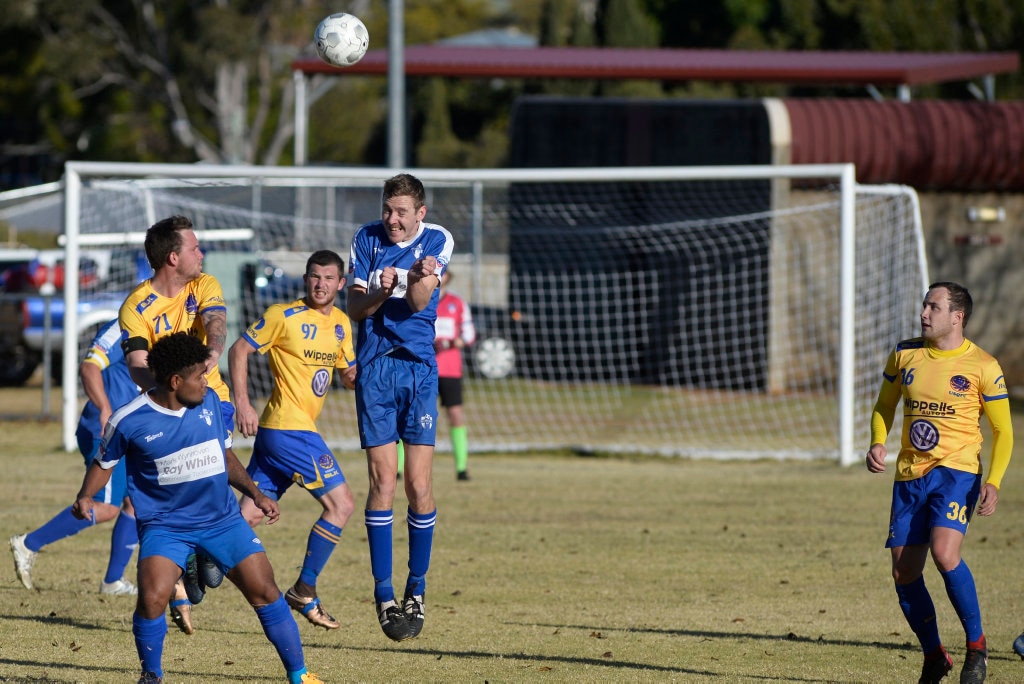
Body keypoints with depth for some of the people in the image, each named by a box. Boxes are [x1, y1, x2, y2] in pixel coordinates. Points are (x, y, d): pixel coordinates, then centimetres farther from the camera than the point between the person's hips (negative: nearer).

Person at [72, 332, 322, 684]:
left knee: (265, 593, -4)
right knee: (152, 599, -23)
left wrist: (255, 494, 10)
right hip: (165, 524, -3)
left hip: (222, 519, 3)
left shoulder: (209, 402, 1)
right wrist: (85, 497, -11)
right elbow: (104, 463, 6)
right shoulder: (129, 420, -11)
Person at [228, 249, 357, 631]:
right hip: (287, 429, -8)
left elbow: (350, 375, 22)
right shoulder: (285, 316, -8)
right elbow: (239, 350, -5)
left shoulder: (341, 324, 14)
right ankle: (304, 591, 0)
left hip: (276, 432, 8)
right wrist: (242, 404, -13)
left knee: (249, 514, 5)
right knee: (340, 504, -8)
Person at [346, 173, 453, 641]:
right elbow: (353, 308, 2)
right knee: (382, 481, -6)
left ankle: (416, 590, 9)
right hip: (375, 368, 0)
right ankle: (384, 594, -1)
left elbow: (419, 302, -14)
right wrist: (380, 293, -19)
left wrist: (420, 278, -36)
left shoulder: (437, 241, -1)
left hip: (419, 368, 0)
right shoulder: (367, 239, 2)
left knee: (419, 487, -4)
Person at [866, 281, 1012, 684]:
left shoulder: (982, 367, -6)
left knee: (945, 553, -26)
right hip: (910, 474, 5)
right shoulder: (905, 355, 5)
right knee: (904, 573, 1)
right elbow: (884, 406, 19)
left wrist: (993, 482, -14)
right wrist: (877, 443, -2)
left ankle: (976, 647, -8)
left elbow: (1003, 431, 0)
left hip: (957, 470, -5)